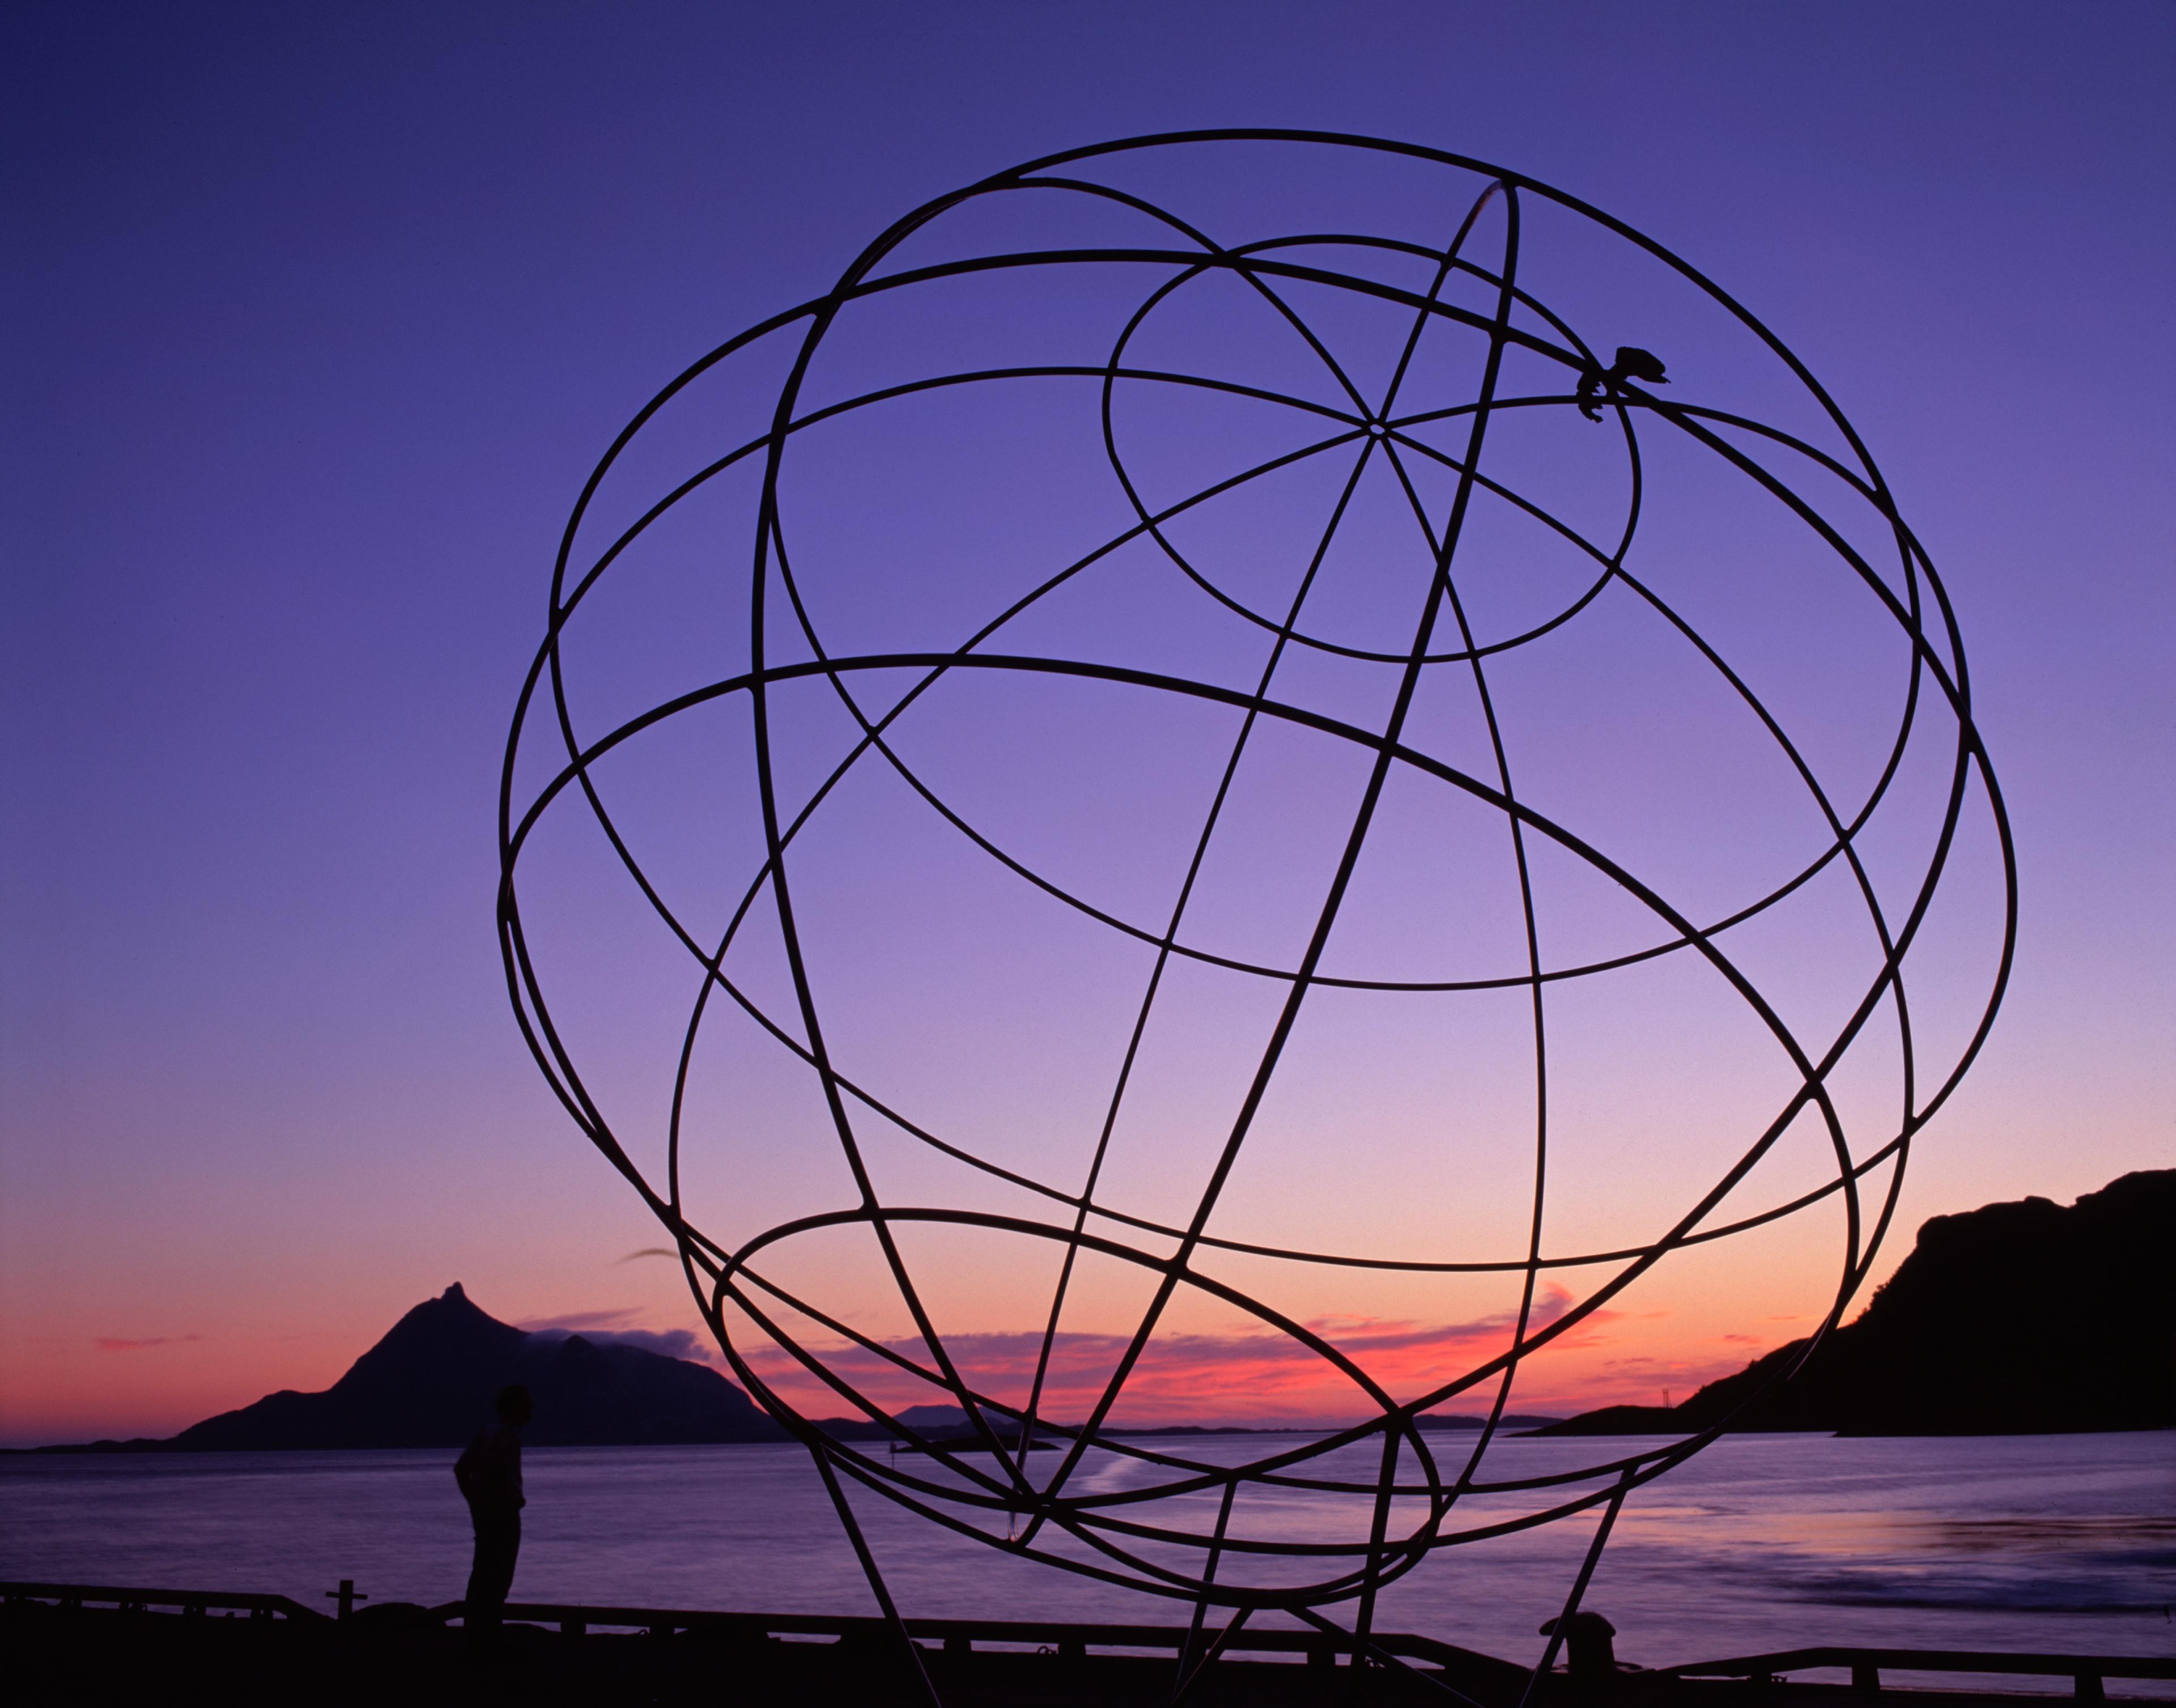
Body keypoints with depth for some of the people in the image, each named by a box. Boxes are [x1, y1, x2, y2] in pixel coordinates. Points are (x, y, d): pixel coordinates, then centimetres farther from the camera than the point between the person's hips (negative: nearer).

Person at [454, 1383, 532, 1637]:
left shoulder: (488, 1433, 14)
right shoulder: (509, 1435, -14)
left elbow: (461, 1468, 15)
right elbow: (498, 1470, -29)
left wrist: (473, 1500, 16)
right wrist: (516, 1499, -16)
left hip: (482, 1510, 9)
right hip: (503, 1512, -9)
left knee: (483, 1568, 15)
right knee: (501, 1571, -2)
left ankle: (472, 1621, 19)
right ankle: (487, 1623, -3)